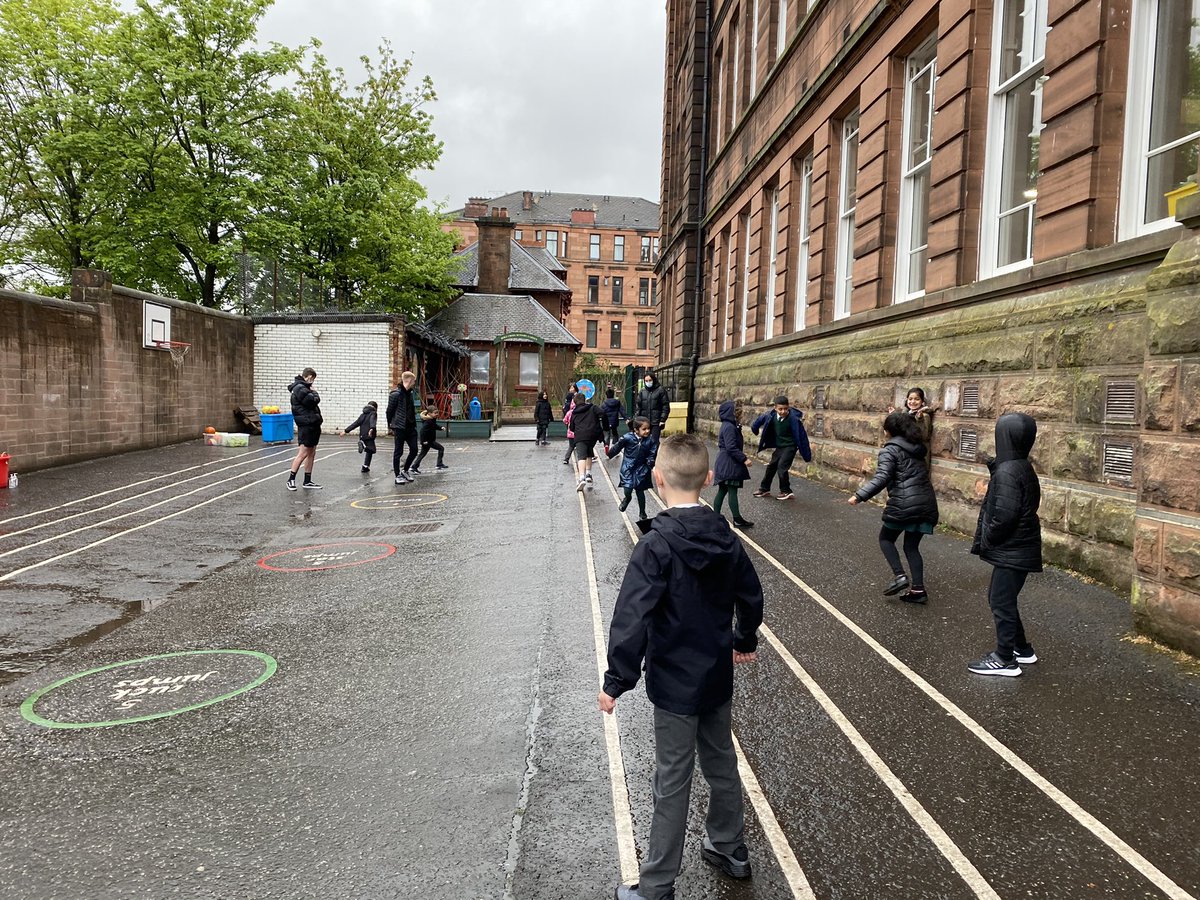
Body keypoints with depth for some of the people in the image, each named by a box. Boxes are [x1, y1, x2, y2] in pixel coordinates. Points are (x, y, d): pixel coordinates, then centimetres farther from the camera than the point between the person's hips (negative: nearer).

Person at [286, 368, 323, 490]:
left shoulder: (303, 387, 19)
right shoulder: (299, 388, -13)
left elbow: (315, 402, 18)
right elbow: (313, 400, -19)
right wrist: (314, 393, -2)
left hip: (313, 424, 10)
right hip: (306, 424, -10)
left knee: (312, 453, 11)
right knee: (303, 453, -8)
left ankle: (308, 481, 15)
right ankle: (291, 479, 0)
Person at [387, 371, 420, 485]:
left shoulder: (409, 393, 12)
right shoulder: (396, 394, -12)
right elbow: (389, 411, -9)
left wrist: (413, 423, 12)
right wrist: (391, 426, -5)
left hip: (410, 427, 8)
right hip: (400, 427, -7)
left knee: (414, 450, 7)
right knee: (398, 451, 3)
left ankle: (405, 471, 25)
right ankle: (398, 476, 12)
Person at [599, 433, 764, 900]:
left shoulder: (656, 545, -22)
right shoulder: (726, 537, -2)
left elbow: (632, 617, -25)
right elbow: (751, 595, 10)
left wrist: (617, 680, -16)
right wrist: (745, 641, 27)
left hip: (675, 685, -6)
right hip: (718, 676, 6)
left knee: (673, 783, 4)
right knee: (721, 764, 23)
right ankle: (730, 850, 41)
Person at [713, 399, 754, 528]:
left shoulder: (727, 425, 13)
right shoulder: (729, 427, -19)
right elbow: (731, 448, -23)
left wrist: (741, 454, 22)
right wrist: (744, 459, -21)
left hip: (724, 464, 10)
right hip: (729, 465, -10)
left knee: (722, 490, 13)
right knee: (732, 491, -3)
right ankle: (737, 519, 3)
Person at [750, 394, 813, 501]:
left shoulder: (794, 419, -25)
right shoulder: (771, 416, -14)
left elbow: (802, 436, -20)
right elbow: (761, 419, 9)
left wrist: (807, 455, -17)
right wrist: (755, 428, 27)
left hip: (790, 447, -6)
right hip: (779, 447, 6)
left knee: (782, 467, -16)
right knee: (771, 466, 15)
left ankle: (786, 491, 1)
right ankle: (764, 489, 32)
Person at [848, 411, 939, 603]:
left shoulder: (891, 449, -6)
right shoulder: (917, 447, 17)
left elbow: (881, 478, -17)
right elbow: (919, 475, 20)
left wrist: (859, 496, -19)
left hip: (904, 504, -7)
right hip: (926, 503, 7)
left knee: (886, 538, 13)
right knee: (912, 545, 14)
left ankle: (900, 576, -2)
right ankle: (918, 589, 9)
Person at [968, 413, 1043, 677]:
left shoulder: (1006, 472, -23)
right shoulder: (1023, 467, 7)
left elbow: (1004, 515, -27)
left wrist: (986, 540, -13)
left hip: (1011, 551, -9)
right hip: (1019, 547, 9)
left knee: (1001, 602, 3)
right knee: (1000, 597, 21)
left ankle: (1005, 659, 14)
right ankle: (1022, 649, 32)